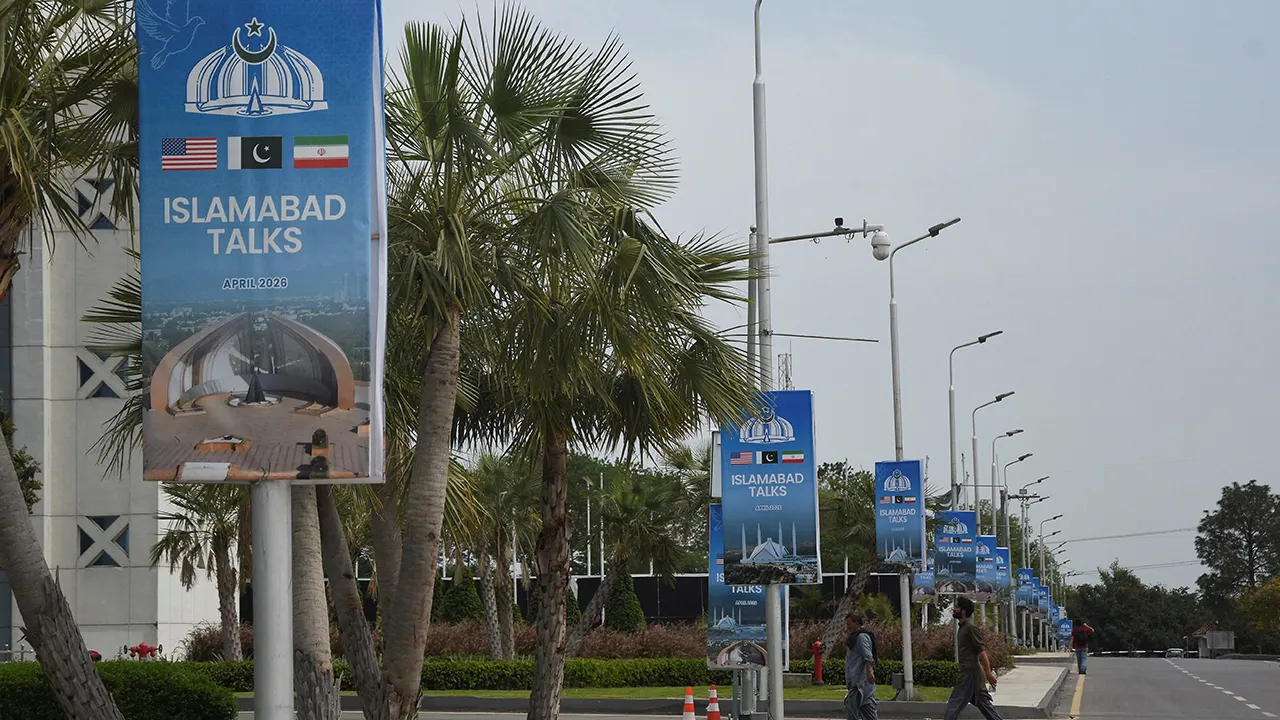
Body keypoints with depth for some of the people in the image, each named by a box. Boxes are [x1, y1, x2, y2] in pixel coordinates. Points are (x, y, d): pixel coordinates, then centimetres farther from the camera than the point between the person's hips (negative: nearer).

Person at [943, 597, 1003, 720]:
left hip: (970, 673, -10)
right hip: (968, 671, 10)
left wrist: (988, 673, -22)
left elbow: (982, 651, -19)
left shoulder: (971, 628, -14)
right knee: (982, 702, 10)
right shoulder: (963, 627, 16)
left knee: (954, 704, -8)